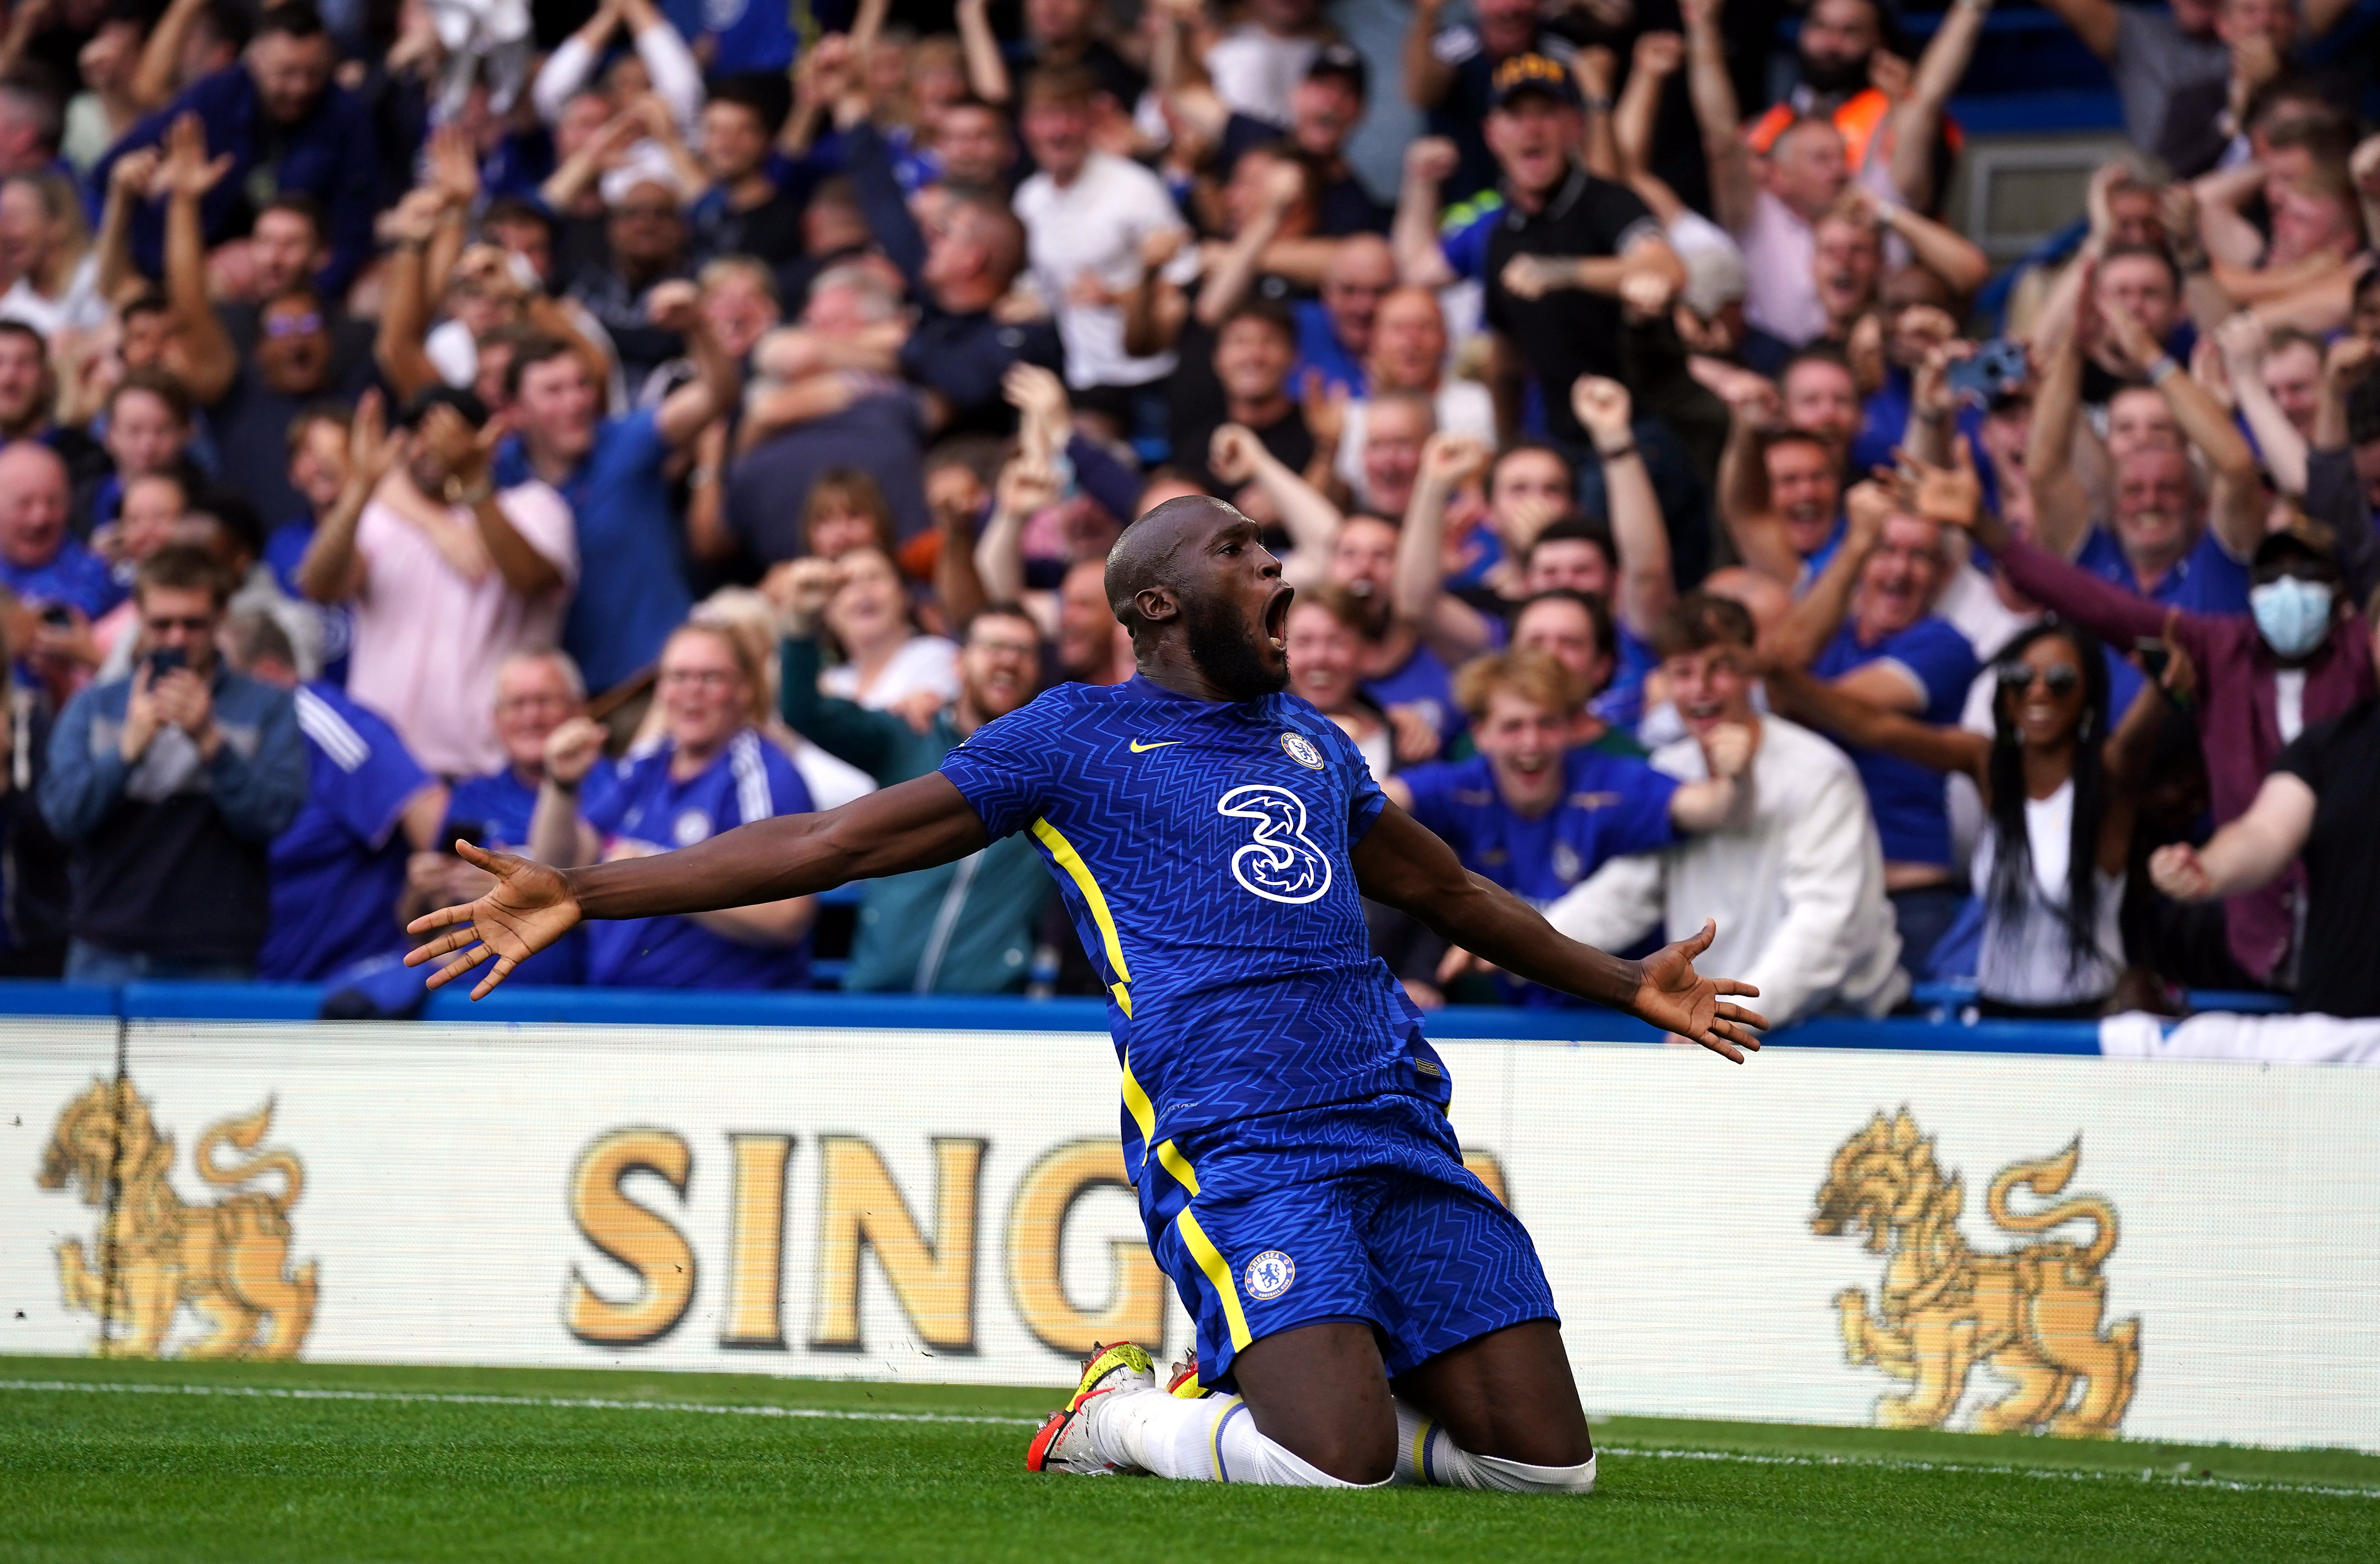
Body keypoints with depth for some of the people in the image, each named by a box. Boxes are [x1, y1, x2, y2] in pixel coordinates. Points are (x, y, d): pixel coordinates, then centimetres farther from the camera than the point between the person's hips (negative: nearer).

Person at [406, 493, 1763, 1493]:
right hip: (1233, 1143, -6)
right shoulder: (1079, 737, 7)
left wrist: (1630, 987, 51)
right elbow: (833, 844, 6)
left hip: (1399, 1132, 6)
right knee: (1335, 1469, -25)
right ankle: (1124, 1421, 5)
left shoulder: (1311, 743, 24)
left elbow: (1451, 892, 42)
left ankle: (1254, 1401, 16)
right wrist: (582, 895, 0)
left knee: (1547, 1459, -5)